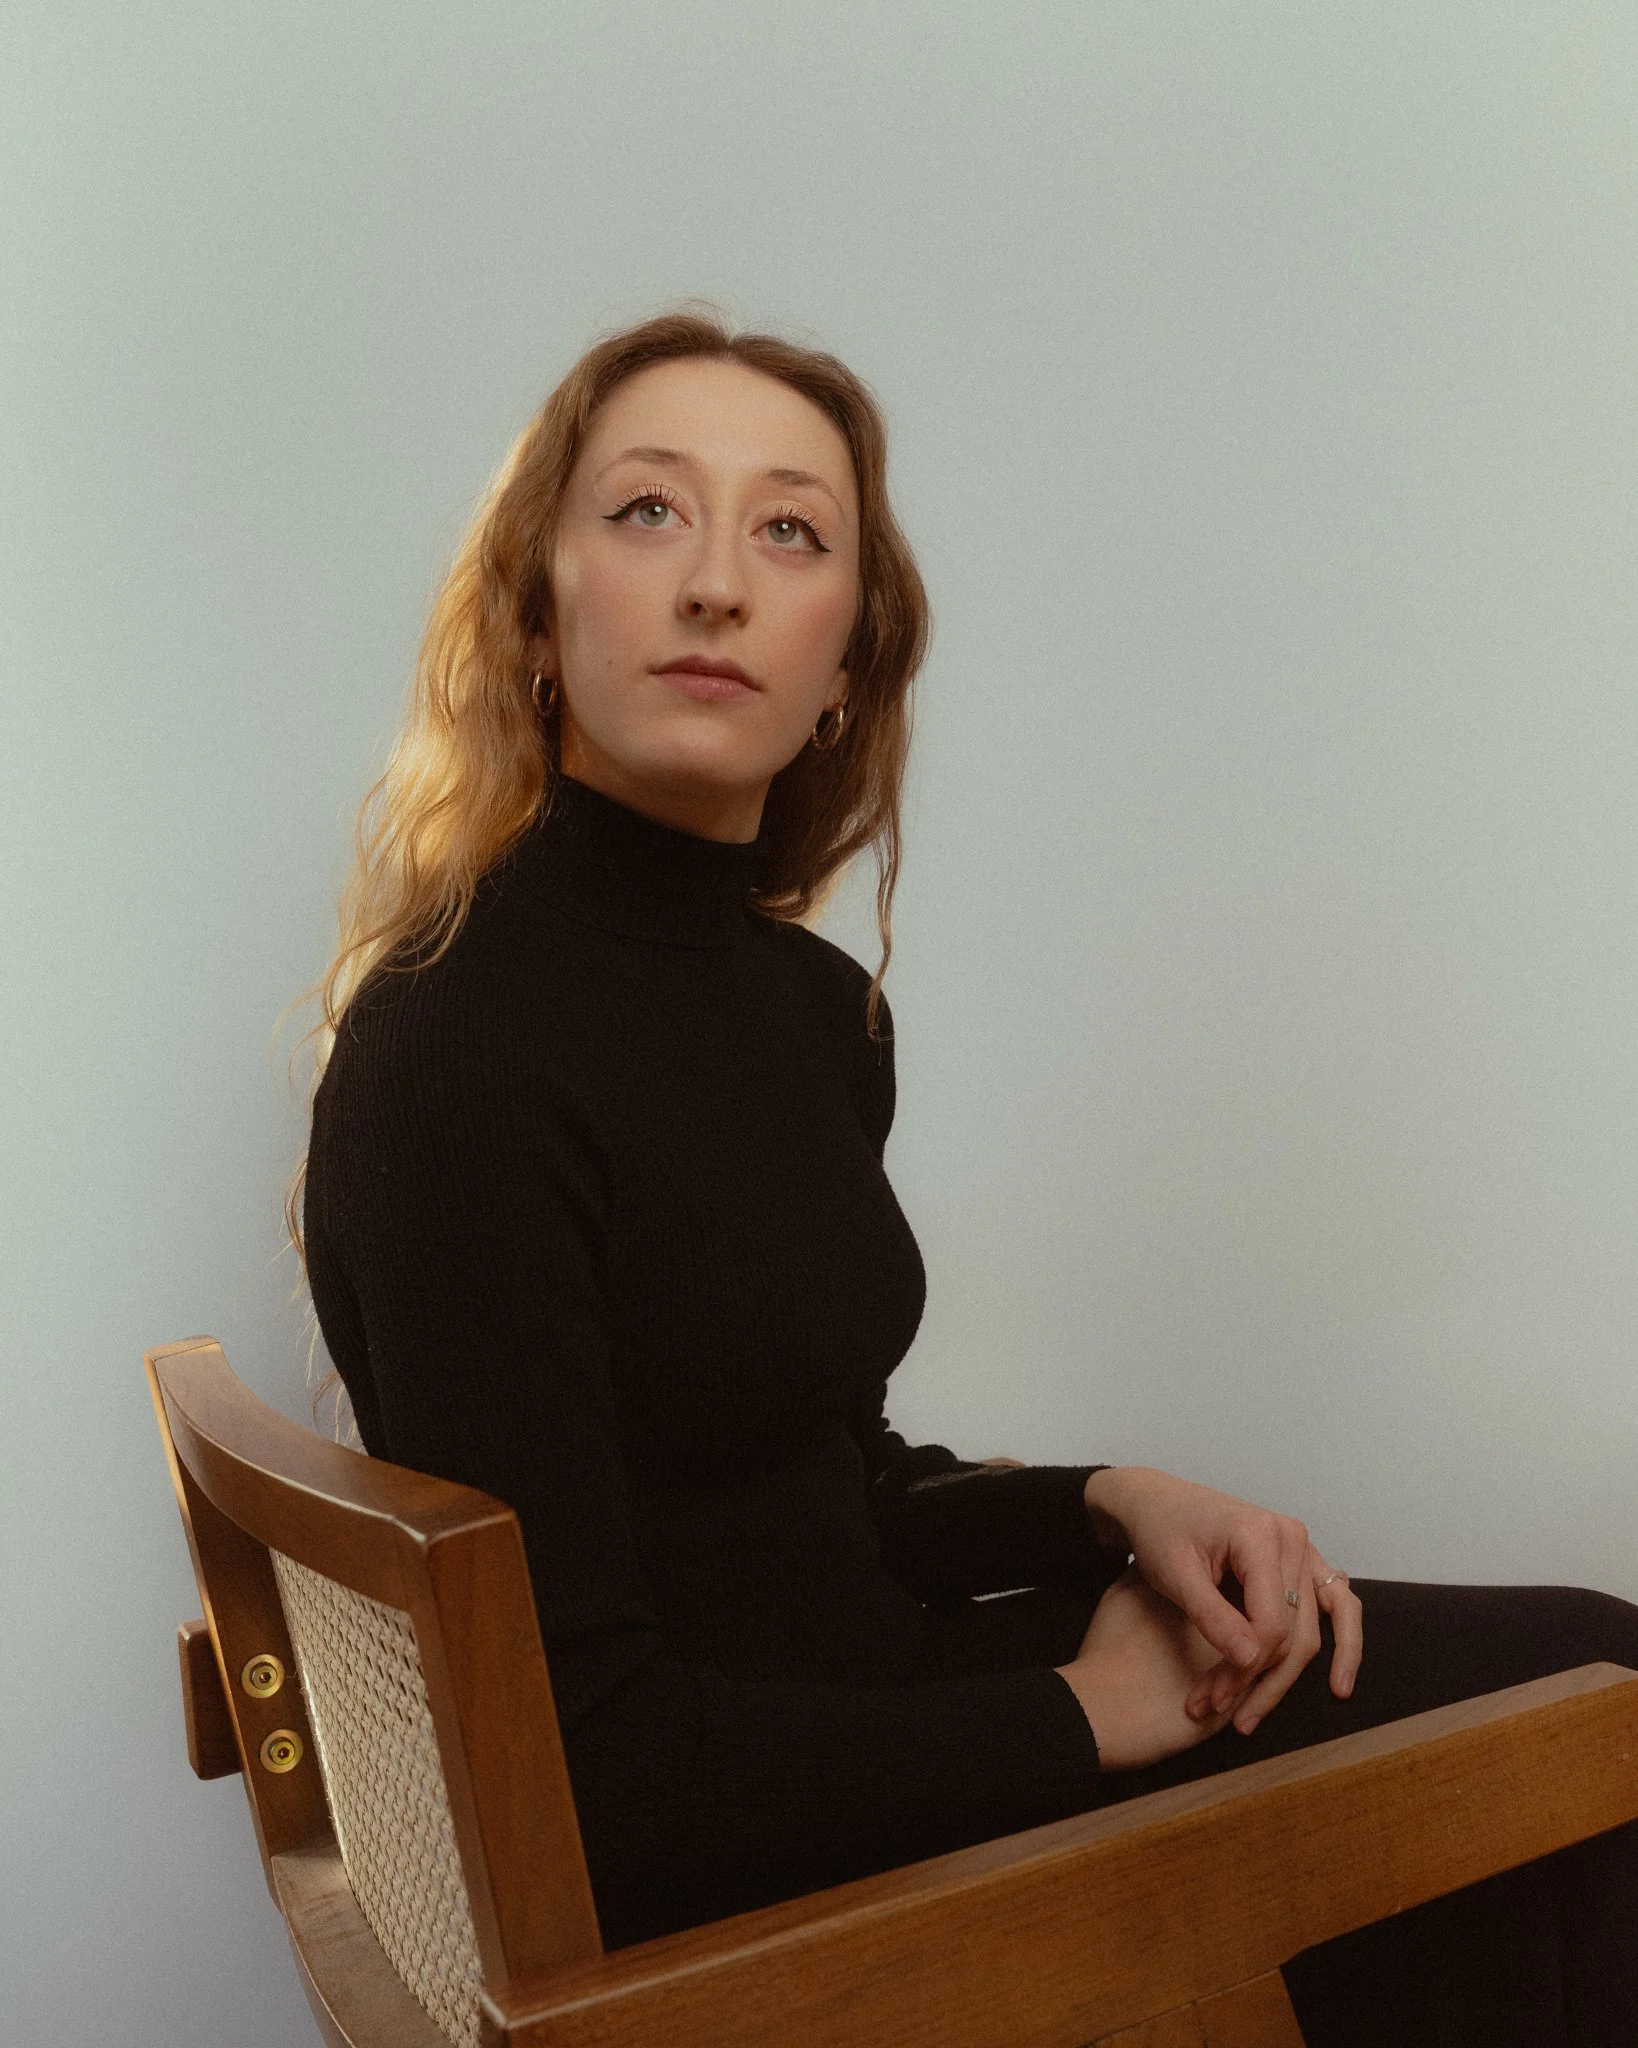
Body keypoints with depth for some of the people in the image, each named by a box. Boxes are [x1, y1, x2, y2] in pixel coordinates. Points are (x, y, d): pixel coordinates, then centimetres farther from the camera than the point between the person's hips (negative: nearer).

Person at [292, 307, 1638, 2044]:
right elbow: (584, 1770, -24)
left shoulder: (818, 1004, 3)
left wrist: (1110, 1510, -6)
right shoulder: (451, 1057, -23)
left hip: (857, 1699, 7)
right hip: (702, 1901, -7)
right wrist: (1082, 1714, -15)